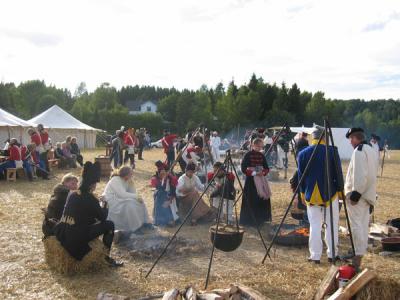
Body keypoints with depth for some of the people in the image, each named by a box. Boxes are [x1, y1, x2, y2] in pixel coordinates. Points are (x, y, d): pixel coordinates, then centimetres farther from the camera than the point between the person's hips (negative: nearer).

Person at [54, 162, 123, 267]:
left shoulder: (72, 195, 8)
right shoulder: (90, 199, -12)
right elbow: (103, 217, 0)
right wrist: (104, 205, 17)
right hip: (77, 238, -8)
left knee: (91, 220, 30)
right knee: (109, 224, 4)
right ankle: (106, 257, 10)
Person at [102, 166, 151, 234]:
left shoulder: (127, 180, 5)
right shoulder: (115, 180, -21)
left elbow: (132, 193, 2)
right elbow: (122, 194, -32)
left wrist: (130, 183, -14)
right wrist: (137, 197, -28)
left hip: (120, 200, 10)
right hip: (110, 202, -9)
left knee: (140, 202, -2)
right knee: (130, 204, -32)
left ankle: (145, 222, 0)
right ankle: (135, 228, -26)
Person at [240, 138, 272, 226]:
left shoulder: (262, 156, 8)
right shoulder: (248, 155, -7)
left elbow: (267, 168, 11)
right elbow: (243, 168, -13)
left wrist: (263, 172, -10)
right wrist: (254, 173, -20)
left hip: (261, 181, 5)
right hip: (251, 180, -5)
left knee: (263, 199, 5)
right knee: (251, 201, -5)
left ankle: (260, 219, 18)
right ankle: (249, 220, 6)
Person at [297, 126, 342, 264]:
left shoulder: (303, 153, -1)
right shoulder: (332, 151, -6)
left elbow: (301, 175, 4)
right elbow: (338, 173, -3)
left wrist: (303, 192, 13)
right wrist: (339, 190, 7)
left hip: (311, 194, 1)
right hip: (330, 193, -1)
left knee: (315, 226, 6)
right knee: (331, 225, 11)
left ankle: (315, 256, 8)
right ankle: (332, 254, 19)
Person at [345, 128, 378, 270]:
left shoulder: (359, 151, -15)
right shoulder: (371, 150, 16)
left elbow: (359, 175, -23)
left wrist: (355, 193, -21)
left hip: (358, 195, -10)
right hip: (368, 194, 10)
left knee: (356, 225, -7)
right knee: (363, 225, 13)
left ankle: (357, 259, -7)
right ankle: (359, 255, 21)